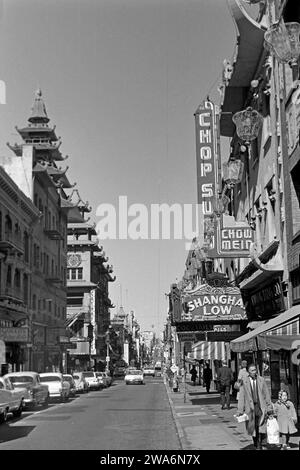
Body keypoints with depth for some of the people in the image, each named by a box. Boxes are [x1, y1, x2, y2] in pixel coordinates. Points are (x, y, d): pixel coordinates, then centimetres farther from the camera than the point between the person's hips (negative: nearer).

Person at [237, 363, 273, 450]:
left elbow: (266, 394, 7)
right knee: (253, 427, 7)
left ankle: (259, 446, 0)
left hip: (261, 407, 0)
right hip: (250, 407, 0)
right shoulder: (244, 381, -1)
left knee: (261, 428, -10)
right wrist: (240, 410, -4)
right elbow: (241, 396, 0)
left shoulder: (261, 380, 3)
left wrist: (269, 407, 6)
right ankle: (255, 443, 28)